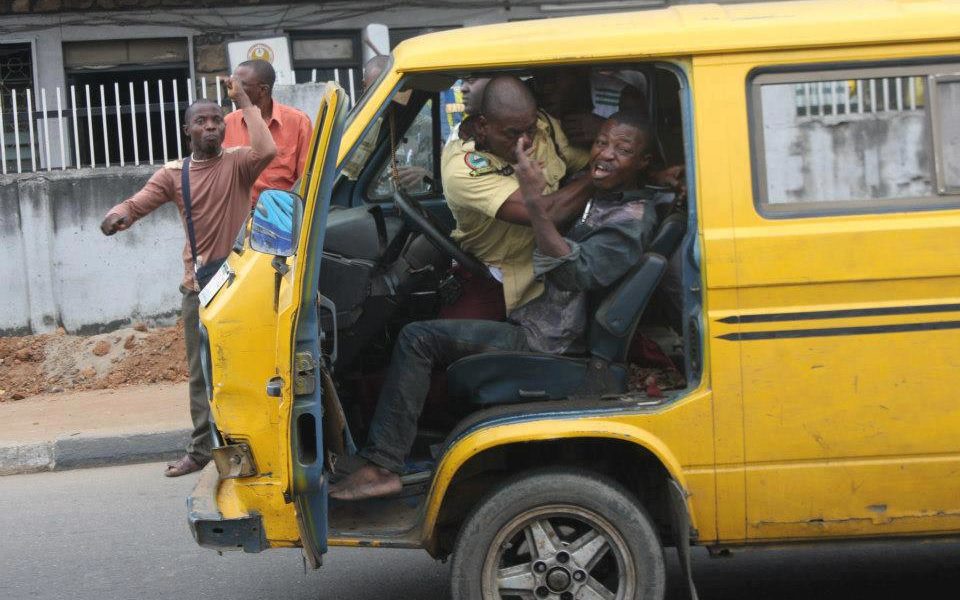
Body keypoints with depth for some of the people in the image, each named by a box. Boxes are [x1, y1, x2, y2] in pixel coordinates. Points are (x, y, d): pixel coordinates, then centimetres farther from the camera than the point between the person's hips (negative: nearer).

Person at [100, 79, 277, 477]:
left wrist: (243, 102, -18)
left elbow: (267, 151, -24)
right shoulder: (173, 174, 5)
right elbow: (137, 202, -7)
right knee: (201, 373, 10)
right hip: (198, 287, 3)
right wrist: (117, 216, -31)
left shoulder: (237, 163, -3)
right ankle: (200, 449, 19)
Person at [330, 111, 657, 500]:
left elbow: (574, 273, -30)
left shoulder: (633, 218, -15)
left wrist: (535, 201, -36)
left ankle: (381, 467, -16)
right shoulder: (593, 194, 15)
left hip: (542, 341, -10)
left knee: (418, 339, -17)